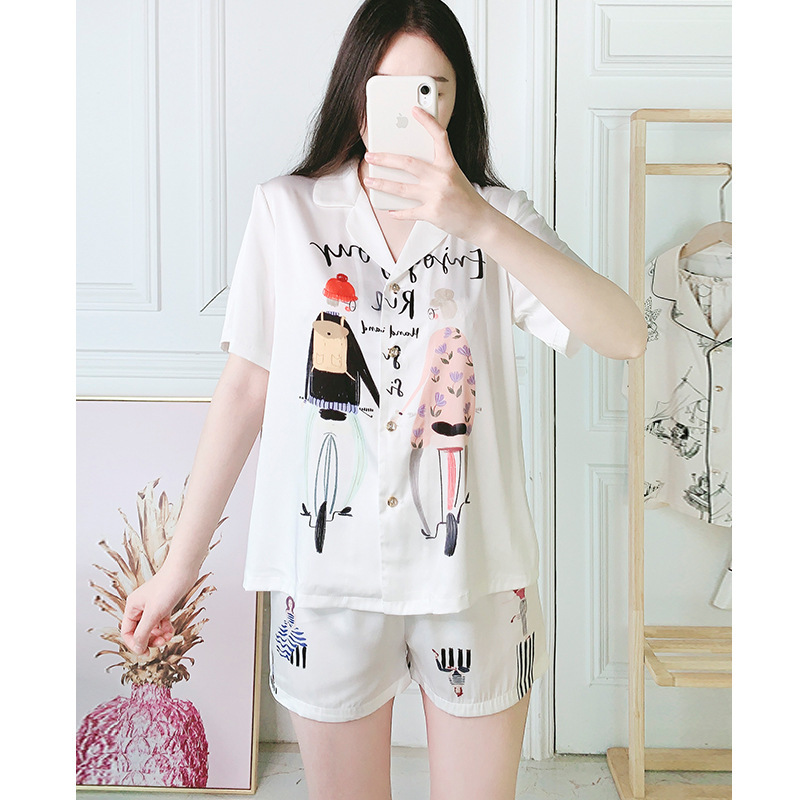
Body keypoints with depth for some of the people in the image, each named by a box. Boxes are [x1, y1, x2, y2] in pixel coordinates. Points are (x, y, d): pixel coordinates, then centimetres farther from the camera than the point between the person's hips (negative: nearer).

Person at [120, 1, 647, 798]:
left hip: (474, 566, 1)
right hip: (329, 571, 0)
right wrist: (179, 562, 1)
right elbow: (244, 387, 0)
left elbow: (626, 336, -15)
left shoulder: (500, 217, 0)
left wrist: (481, 223, -28)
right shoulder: (287, 209, -1)